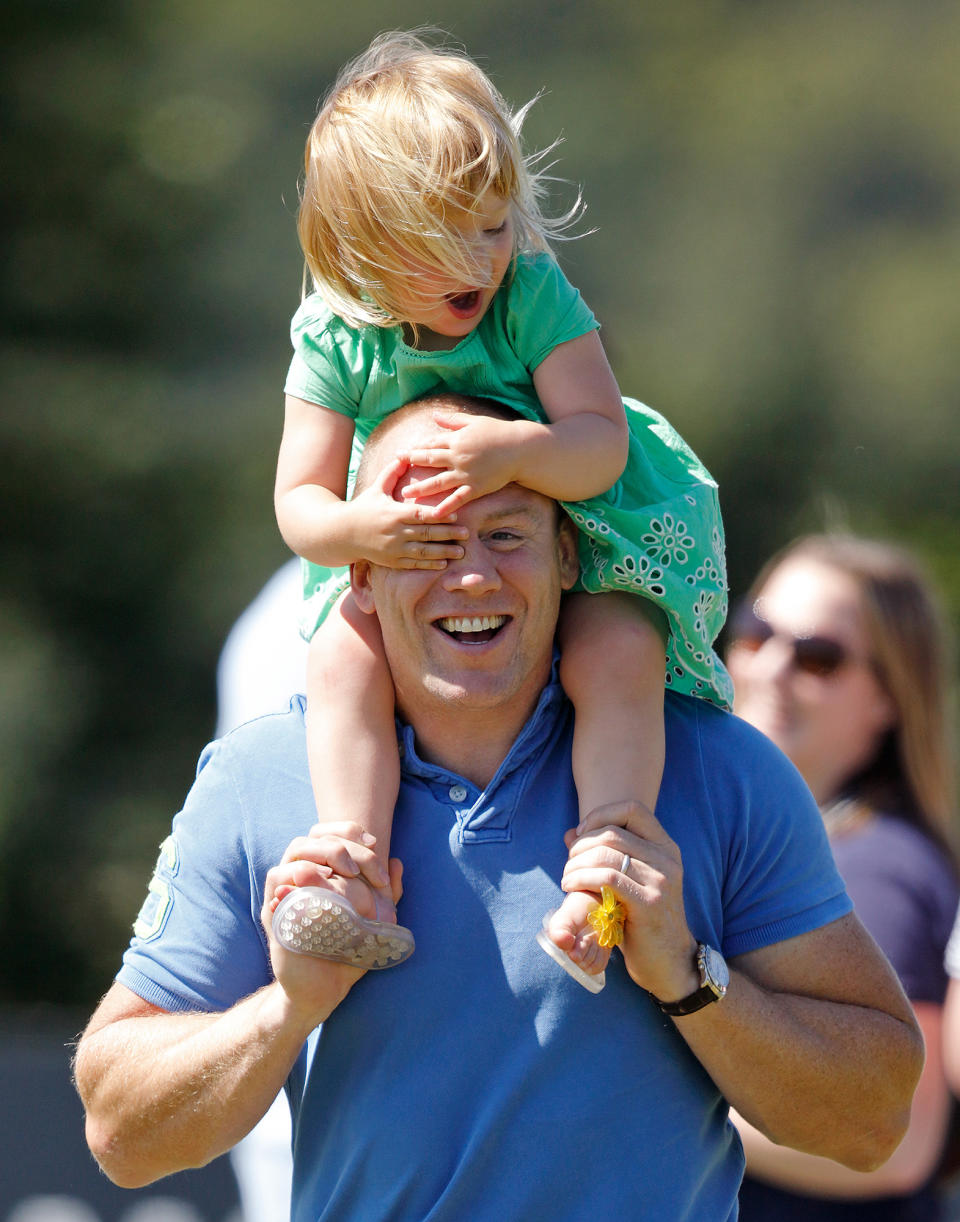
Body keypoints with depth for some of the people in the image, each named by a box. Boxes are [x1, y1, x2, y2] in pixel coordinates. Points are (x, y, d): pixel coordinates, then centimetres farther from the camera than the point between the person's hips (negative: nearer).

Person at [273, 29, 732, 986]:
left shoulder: (534, 295, -17)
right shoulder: (336, 338, -12)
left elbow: (603, 446, -24)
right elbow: (299, 502, -12)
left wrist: (515, 451, -46)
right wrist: (357, 529, -37)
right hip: (404, 561, 2)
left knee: (620, 652, -30)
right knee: (342, 656, -25)